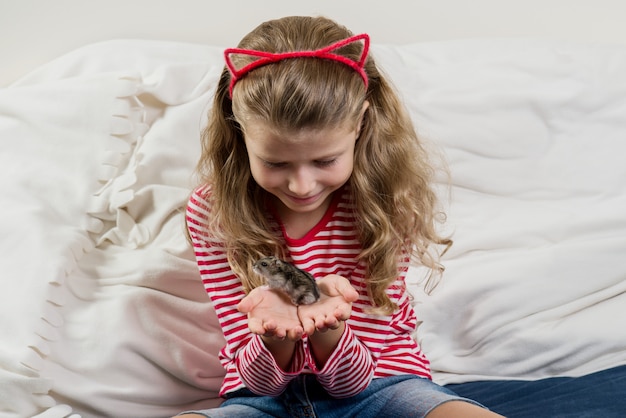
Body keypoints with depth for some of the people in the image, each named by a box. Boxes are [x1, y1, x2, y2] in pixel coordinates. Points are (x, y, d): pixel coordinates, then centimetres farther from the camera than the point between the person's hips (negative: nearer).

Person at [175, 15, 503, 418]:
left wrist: (327, 328, -33)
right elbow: (257, 380, -7)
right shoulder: (212, 212, -10)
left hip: (375, 384, 1)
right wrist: (276, 337, -30)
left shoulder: (387, 205, -12)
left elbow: (354, 379, -11)